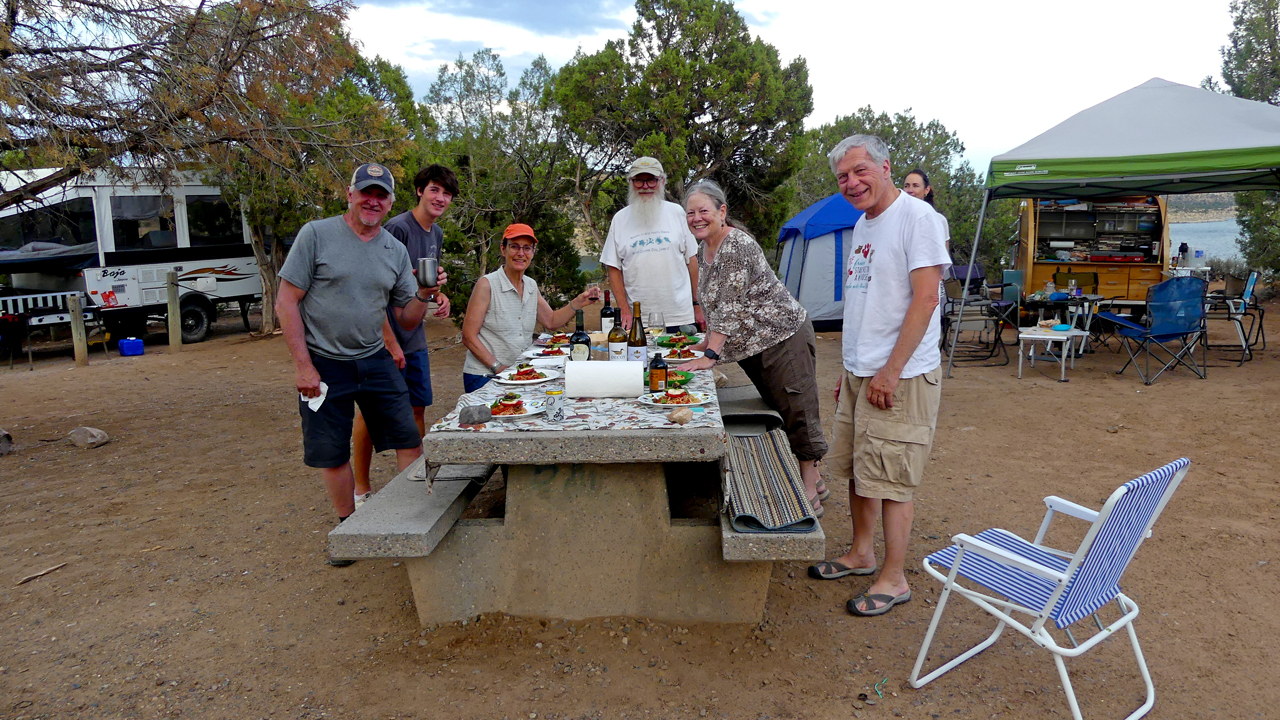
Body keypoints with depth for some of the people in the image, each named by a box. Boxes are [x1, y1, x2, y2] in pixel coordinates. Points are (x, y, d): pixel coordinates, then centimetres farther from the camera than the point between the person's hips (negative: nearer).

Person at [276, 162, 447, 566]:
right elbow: (286, 302, -7)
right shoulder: (317, 235, -6)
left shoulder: (395, 251, 6)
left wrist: (424, 295, -13)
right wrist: (303, 366, -12)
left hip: (375, 362, 3)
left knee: (409, 442, -1)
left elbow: (407, 320, 8)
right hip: (323, 365, -3)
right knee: (332, 455, 6)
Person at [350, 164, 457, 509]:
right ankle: (361, 490, 15)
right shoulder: (398, 228, -16)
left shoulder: (437, 234, 11)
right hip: (383, 338, -8)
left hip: (415, 339, 8)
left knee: (417, 408, 12)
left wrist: (440, 296, 2)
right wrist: (390, 341, -21)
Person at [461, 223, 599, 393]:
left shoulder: (531, 286, 10)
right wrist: (498, 367, -18)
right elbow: (469, 337, -11)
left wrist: (579, 302, 6)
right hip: (484, 377, -6)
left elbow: (551, 321, 21)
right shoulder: (487, 285, -9)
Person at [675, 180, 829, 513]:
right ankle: (812, 479, 25)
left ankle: (810, 493, 4)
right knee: (776, 411, 14)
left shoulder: (737, 245, -19)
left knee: (796, 412, -4)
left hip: (784, 336, -9)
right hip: (751, 346, 10)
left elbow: (731, 306, -25)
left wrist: (710, 354, -27)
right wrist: (708, 341, 19)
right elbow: (713, 304, 20)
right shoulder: (703, 249, 10)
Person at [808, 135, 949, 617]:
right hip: (859, 374, 9)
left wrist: (891, 371, -21)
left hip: (899, 378, -9)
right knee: (855, 469, 16)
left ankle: (893, 580, 15)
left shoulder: (917, 216, -13)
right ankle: (861, 554, 33)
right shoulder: (862, 226, 15)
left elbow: (924, 299, -19)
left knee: (891, 481, 0)